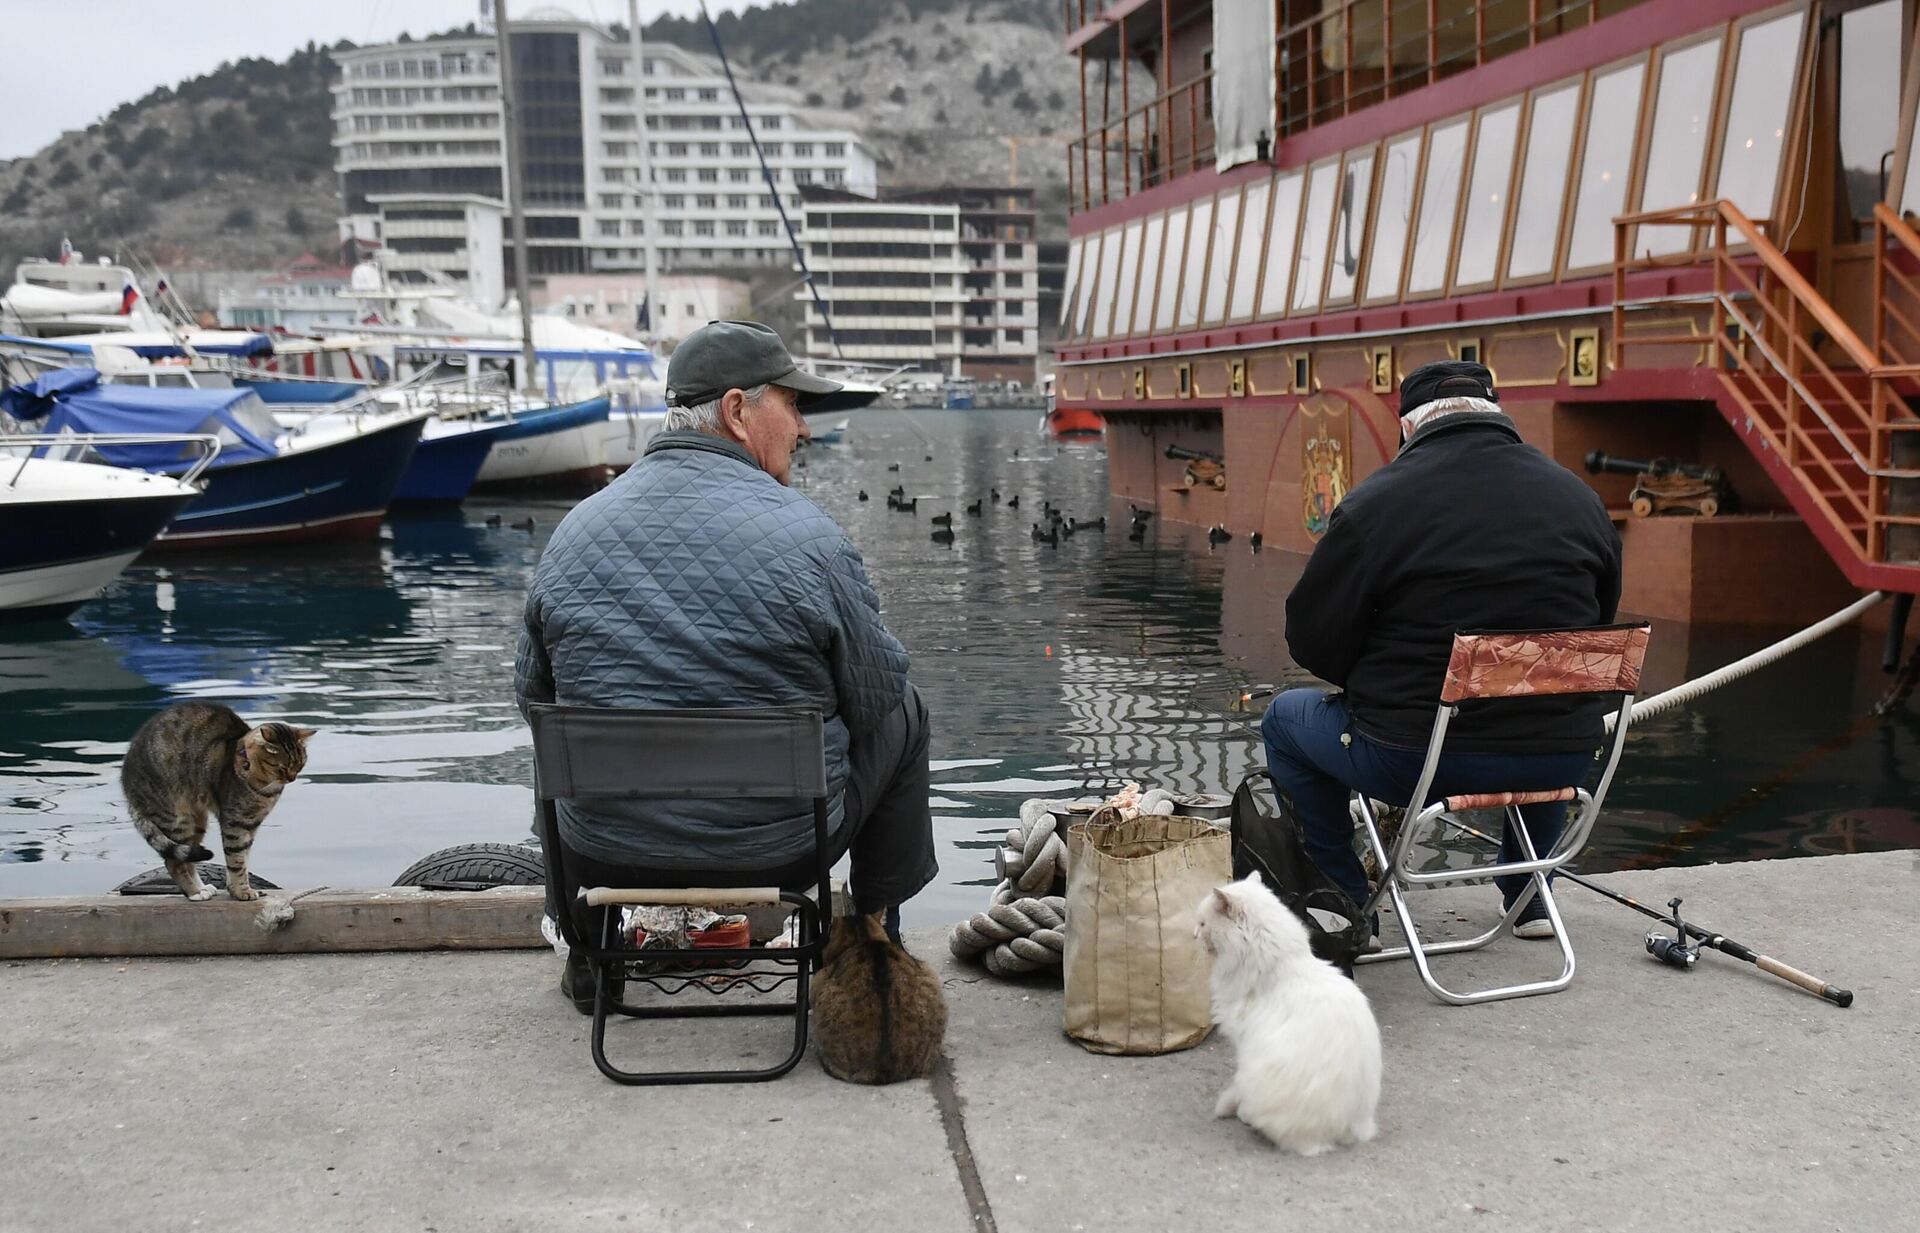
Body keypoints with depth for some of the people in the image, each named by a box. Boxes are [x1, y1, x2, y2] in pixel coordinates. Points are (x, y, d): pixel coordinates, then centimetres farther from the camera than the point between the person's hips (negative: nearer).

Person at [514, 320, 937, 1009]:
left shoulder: (574, 530, -4)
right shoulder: (806, 534, -15)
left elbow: (532, 695, 7)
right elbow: (874, 697, -5)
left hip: (606, 850, 3)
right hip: (778, 848, -3)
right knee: (902, 712, 22)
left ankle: (587, 957, 45)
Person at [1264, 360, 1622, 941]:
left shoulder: (1377, 501, -10)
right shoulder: (1579, 496, 5)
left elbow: (1313, 643, -6)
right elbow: (1602, 620, 16)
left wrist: (1369, 683, 14)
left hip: (1416, 760, -5)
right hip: (1563, 760, 5)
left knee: (1285, 720, 22)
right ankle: (1527, 896, 44)